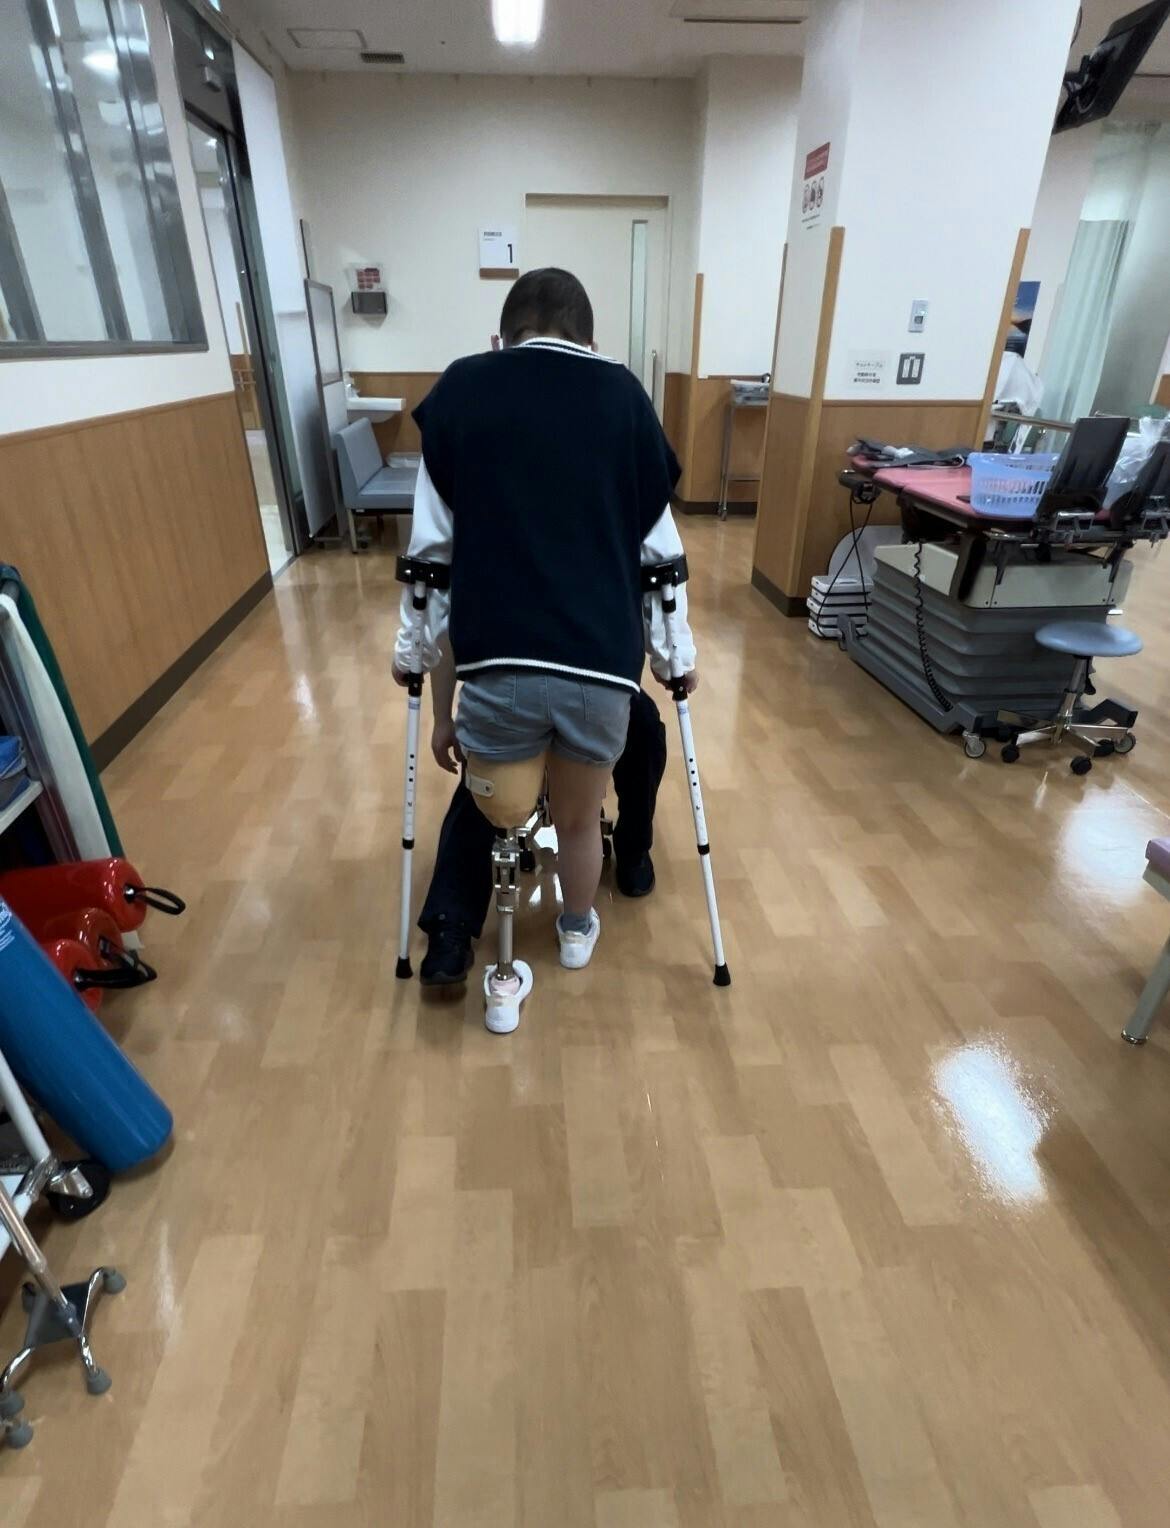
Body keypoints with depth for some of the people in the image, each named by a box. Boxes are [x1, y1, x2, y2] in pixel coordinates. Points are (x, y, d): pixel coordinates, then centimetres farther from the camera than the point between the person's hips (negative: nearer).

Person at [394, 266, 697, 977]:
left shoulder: (460, 389, 8)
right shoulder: (623, 393, 9)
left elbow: (432, 544, 9)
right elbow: (659, 548, 9)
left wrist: (413, 645, 20)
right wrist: (677, 654, 18)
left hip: (497, 658, -1)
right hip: (603, 660, 1)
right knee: (580, 819, 22)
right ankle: (578, 932, 47)